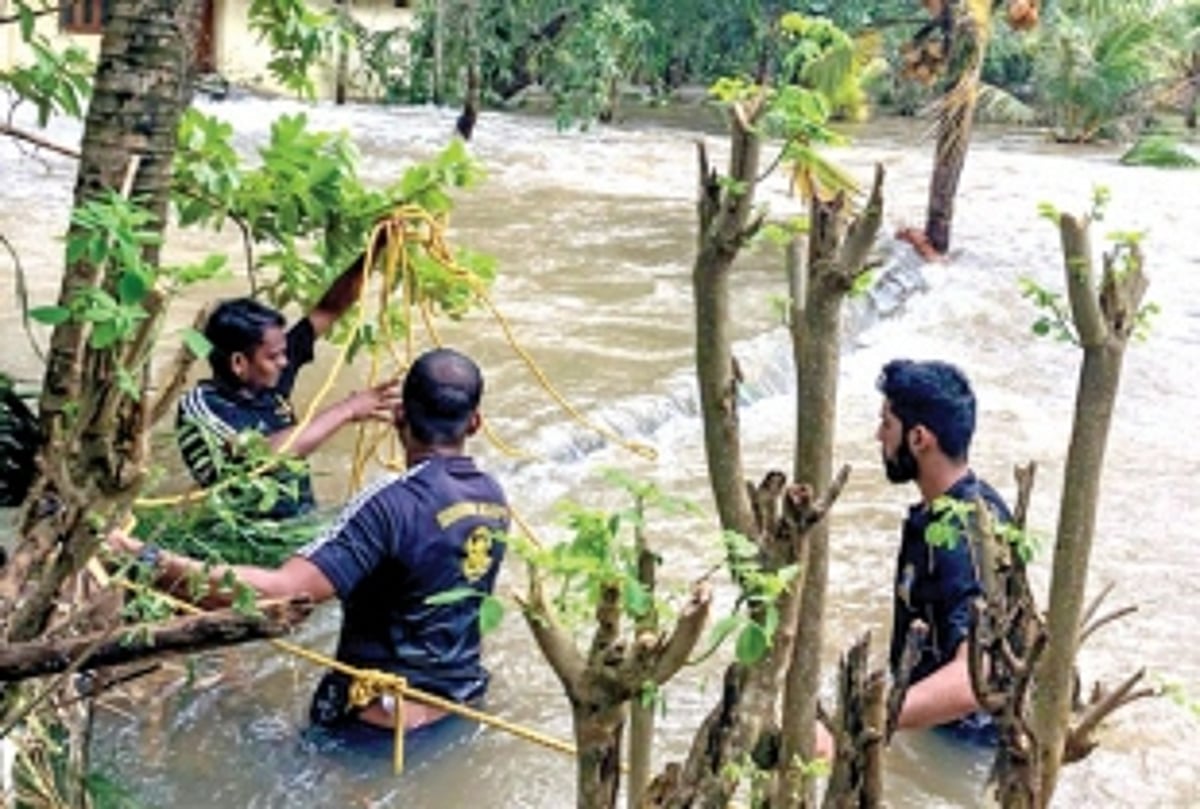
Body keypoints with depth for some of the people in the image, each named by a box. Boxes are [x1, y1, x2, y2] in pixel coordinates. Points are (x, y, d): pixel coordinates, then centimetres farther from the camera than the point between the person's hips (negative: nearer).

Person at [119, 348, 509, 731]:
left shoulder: (393, 502, -26)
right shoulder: (494, 496, -2)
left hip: (384, 708, -7)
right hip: (461, 694, 7)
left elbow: (283, 591, -35)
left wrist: (160, 565, -36)